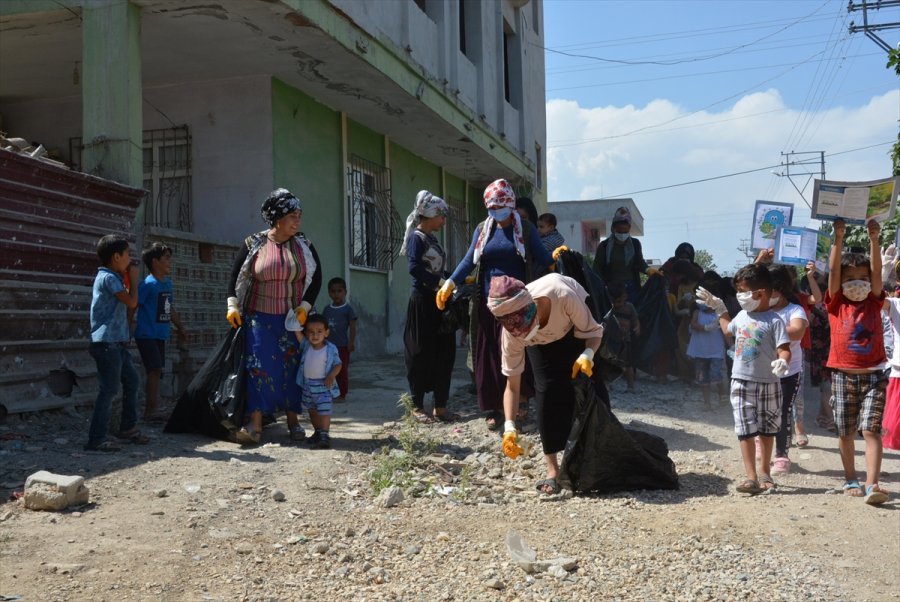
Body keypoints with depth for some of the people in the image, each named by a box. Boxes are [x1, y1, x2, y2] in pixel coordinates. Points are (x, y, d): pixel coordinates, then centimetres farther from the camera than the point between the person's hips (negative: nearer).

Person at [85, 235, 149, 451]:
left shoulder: (113, 277, 17)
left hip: (117, 342, 10)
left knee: (131, 380, 17)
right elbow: (132, 301, -18)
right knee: (109, 389, -9)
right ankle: (96, 439, -6)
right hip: (107, 342, -10)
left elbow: (127, 305, 19)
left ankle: (128, 428, 28)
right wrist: (133, 278, -5)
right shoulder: (108, 278, -13)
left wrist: (128, 279, 13)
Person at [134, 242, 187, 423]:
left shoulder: (168, 282, 12)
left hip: (160, 335, 8)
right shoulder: (148, 284, -14)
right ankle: (152, 410, -6)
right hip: (146, 334, -8)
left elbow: (170, 308, 22)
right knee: (155, 370, -11)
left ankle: (150, 411, 16)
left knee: (156, 371, 10)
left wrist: (180, 327, 26)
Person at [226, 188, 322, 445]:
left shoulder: (303, 246, 1)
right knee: (258, 366, -9)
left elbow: (316, 277, 8)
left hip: (293, 318, 2)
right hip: (260, 318, -1)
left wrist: (305, 306, -3)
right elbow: (235, 275, 7)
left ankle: (293, 421, 14)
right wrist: (233, 305, -2)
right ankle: (255, 425, -9)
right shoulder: (254, 244, -3)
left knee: (292, 366, 3)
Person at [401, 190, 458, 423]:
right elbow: (414, 267, -22)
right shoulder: (416, 237, -8)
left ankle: (440, 406, 14)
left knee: (444, 353, 7)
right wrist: (440, 281, -27)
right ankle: (417, 406, 9)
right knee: (422, 354, -1)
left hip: (439, 302, 9)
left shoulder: (432, 239, 18)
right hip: (422, 301, -9)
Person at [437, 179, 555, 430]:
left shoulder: (525, 228, 4)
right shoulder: (482, 229, 10)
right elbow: (469, 260, 2)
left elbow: (541, 257, -2)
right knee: (487, 355, 2)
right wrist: (451, 282, -10)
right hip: (487, 302, 3)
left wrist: (555, 257, -21)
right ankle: (492, 409, 9)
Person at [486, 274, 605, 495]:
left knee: (593, 387, -5)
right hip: (542, 343, 0)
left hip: (577, 327, 0)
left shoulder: (563, 295, -46)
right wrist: (510, 427, -38)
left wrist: (587, 355, -48)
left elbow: (594, 331, -28)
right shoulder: (513, 332, -37)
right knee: (547, 389, -15)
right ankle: (552, 469, -6)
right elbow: (512, 384, -28)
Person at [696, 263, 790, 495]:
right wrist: (719, 308, 28)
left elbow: (784, 349, -18)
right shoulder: (742, 316, 7)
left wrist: (782, 362, -39)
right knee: (746, 431, -3)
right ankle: (751, 477, -4)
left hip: (768, 383, -4)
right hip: (742, 382, 4)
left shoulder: (773, 321, -12)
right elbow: (728, 332, 28)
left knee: (767, 430, 14)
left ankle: (764, 472, 30)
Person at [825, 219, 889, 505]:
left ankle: (872, 484, -14)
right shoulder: (836, 304, 1)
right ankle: (850, 479, 23)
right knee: (845, 432, 9)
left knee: (871, 429, -9)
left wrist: (874, 239, -18)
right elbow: (833, 270, -9)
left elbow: (876, 270, -8)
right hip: (843, 375, 0)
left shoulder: (874, 302, 5)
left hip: (873, 375, 0)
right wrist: (838, 238, -17)